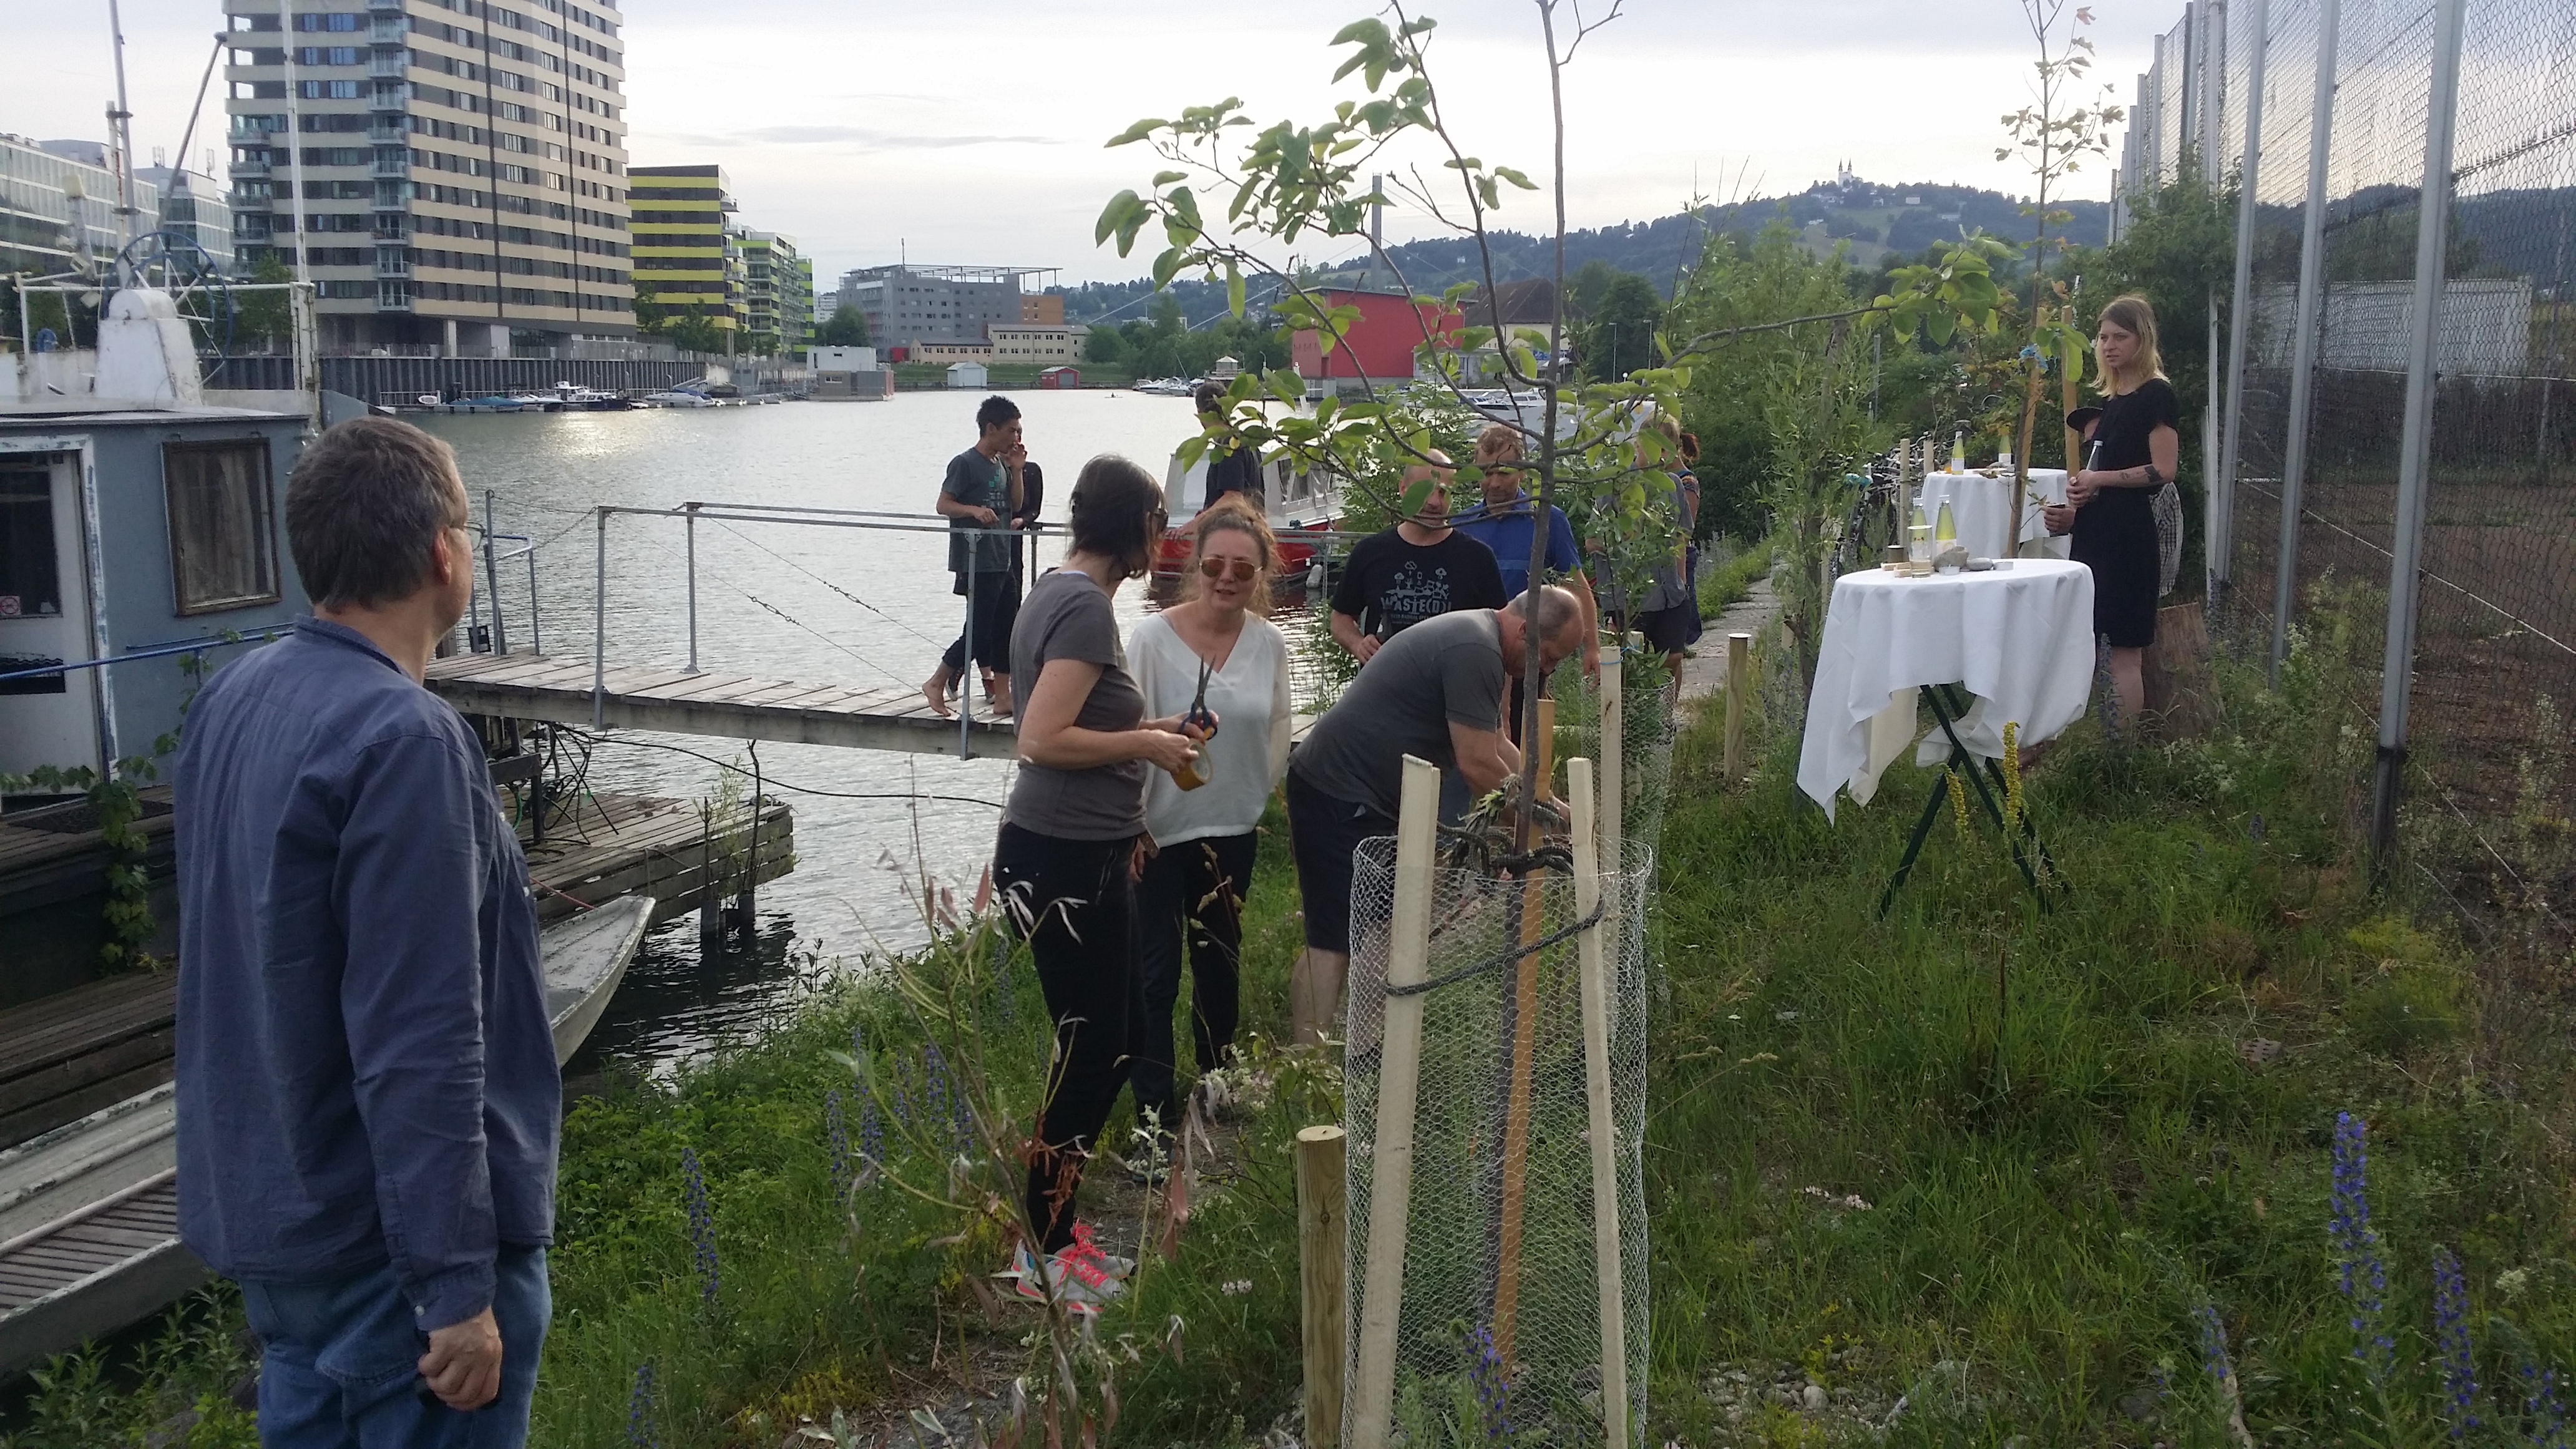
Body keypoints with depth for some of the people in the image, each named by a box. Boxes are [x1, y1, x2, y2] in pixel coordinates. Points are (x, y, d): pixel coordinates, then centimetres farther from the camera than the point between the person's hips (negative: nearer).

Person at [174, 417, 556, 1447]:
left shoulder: (232, 698, 3)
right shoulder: (403, 742, -24)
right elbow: (418, 1051, -25)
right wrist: (458, 1288, -21)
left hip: (269, 1210, 9)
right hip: (391, 1243, -8)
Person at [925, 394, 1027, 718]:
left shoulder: (1001, 465, 13)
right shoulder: (965, 463, -11)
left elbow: (1016, 506, 15)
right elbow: (943, 505, -13)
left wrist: (1016, 470, 4)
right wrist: (974, 510, -30)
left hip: (1001, 562, 8)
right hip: (975, 563, -8)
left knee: (1006, 629, 8)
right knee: (980, 631, -7)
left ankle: (1002, 697, 13)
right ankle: (936, 683, 9)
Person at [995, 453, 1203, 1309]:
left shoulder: (1058, 591, 13)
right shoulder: (1086, 606, -18)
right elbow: (1043, 740, -24)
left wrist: (1146, 729, 15)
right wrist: (1145, 745, -13)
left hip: (1069, 853, 10)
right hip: (1066, 863, -10)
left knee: (1095, 1048, 16)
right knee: (1093, 1054, -2)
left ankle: (1055, 1226, 27)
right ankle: (1041, 1256, 9)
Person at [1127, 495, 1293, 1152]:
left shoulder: (1270, 644, -3)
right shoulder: (1153, 639, -15)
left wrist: (1255, 797, 8)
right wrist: (1132, 827, -15)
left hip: (1233, 831, 4)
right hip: (1160, 832, -4)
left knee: (1221, 960, 18)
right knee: (1155, 969, -3)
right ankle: (1153, 1107, 9)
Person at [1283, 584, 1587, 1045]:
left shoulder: (1476, 639, 14)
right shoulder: (1476, 651, -20)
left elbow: (1498, 746, 22)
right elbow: (1478, 765, -21)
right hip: (1340, 797, -11)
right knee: (1333, 942, -13)